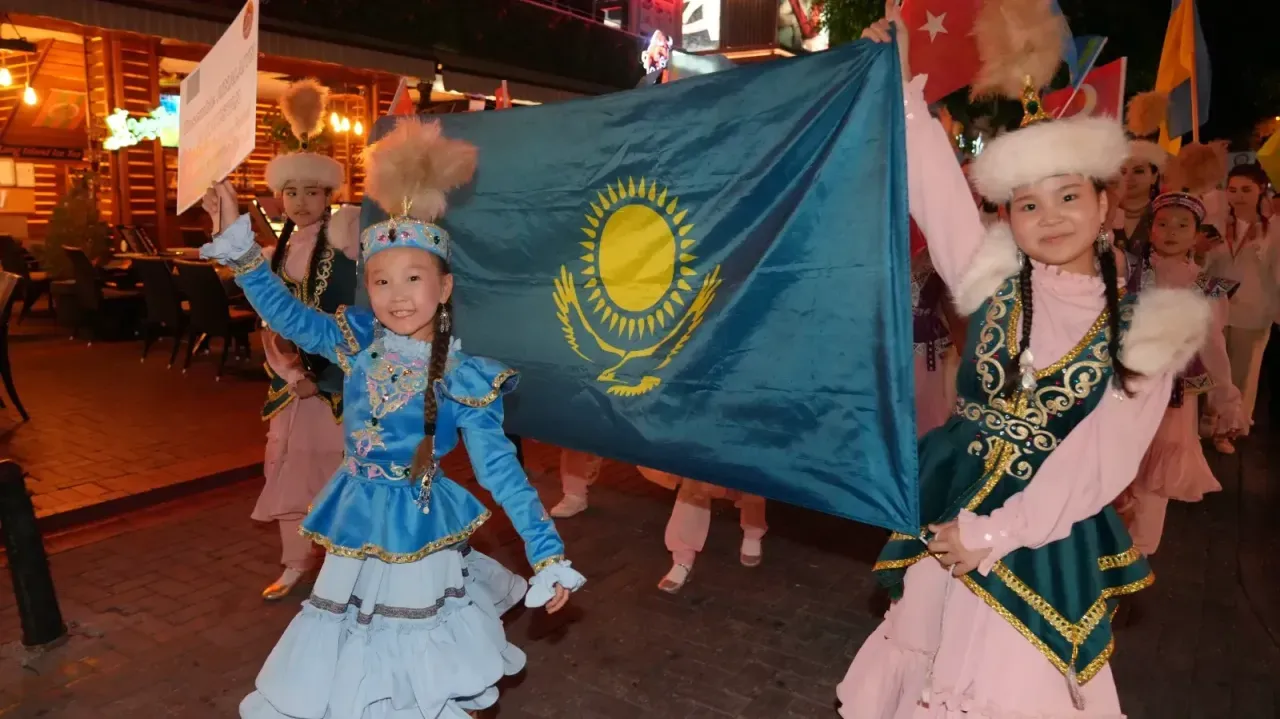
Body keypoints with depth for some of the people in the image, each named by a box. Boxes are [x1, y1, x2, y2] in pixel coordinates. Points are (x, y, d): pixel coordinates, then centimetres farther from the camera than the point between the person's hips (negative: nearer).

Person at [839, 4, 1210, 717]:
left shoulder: (1144, 329, -7)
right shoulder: (994, 280, -3)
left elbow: (1101, 463, -11)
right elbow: (940, 187, -10)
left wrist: (994, 532, -16)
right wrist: (905, 88, -15)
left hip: (1049, 522, -1)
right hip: (955, 498, 2)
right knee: (930, 660, 14)